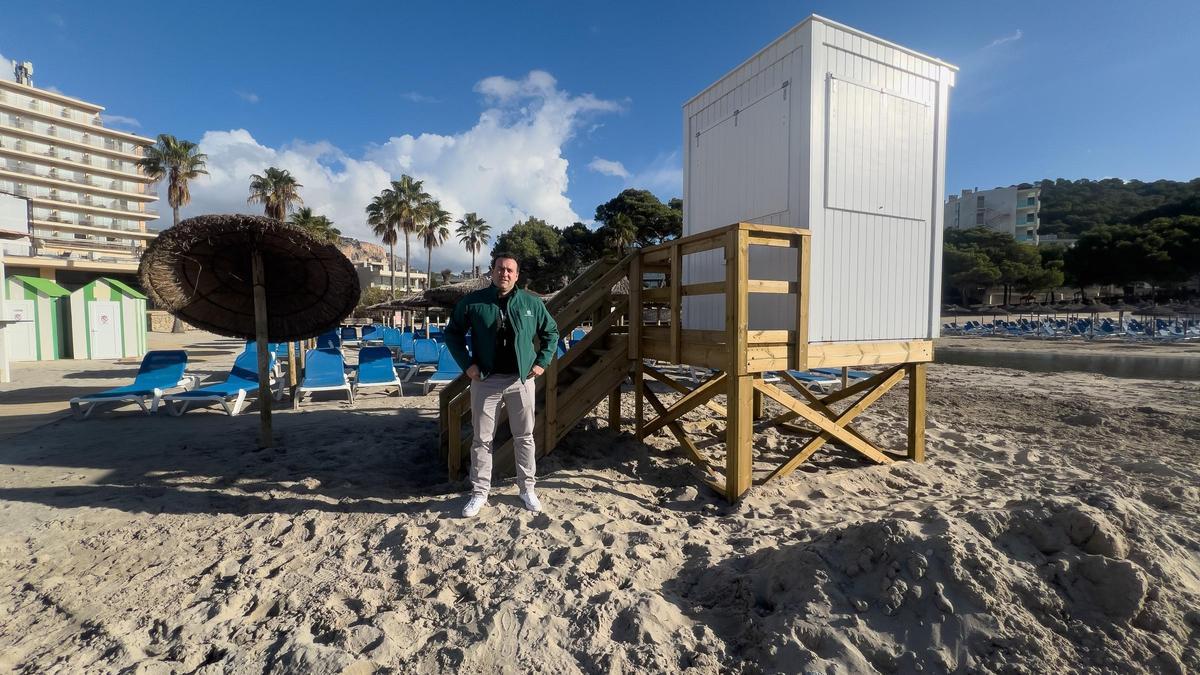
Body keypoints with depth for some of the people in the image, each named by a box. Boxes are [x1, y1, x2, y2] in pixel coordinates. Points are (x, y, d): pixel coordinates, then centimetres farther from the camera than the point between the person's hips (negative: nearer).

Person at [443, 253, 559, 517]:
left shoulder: (532, 302, 0)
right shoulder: (473, 302, -3)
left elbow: (551, 331, 11)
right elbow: (452, 333, 7)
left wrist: (542, 361, 2)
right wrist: (467, 364, -3)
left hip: (522, 379, 1)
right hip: (485, 380, 0)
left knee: (524, 437, 11)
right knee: (482, 439, 8)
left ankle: (527, 488, 27)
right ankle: (480, 492, 24)